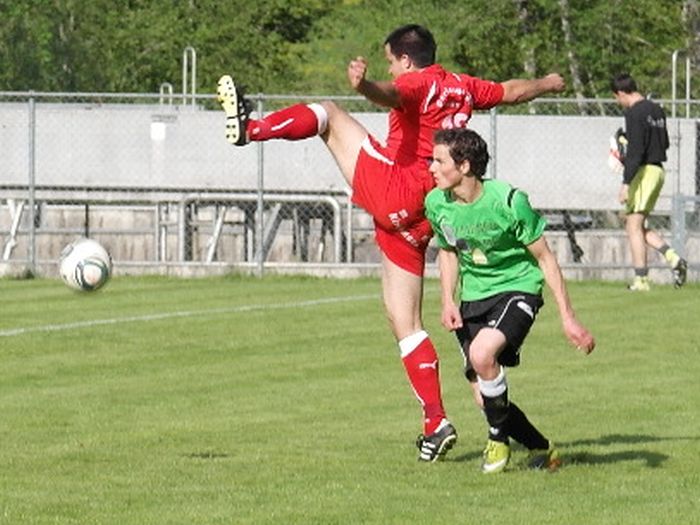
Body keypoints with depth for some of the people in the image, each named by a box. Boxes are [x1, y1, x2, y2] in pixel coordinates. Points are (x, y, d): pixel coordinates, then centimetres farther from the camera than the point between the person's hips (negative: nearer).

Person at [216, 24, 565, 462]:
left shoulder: (418, 83, -4)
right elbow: (512, 91, 39)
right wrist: (549, 84, 59)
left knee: (330, 115, 0)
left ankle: (251, 128, -21)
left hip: (397, 191, -8)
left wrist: (363, 85, -51)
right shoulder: (462, 87, 20)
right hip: (417, 222, 8)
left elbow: (390, 94, -30)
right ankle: (437, 423, 3)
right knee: (405, 324, 9)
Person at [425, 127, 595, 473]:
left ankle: (499, 438, -8)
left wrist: (568, 317, -11)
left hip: (517, 290, -6)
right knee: (484, 397, -3)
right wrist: (448, 302, 1)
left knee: (481, 353, -33)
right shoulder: (436, 203, -5)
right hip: (473, 299, 6)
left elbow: (544, 258, -10)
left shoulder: (508, 201, -20)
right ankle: (541, 450, 21)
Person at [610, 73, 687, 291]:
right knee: (635, 225, 15)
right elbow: (665, 143, 22)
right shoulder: (657, 111, 13)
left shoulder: (634, 113, -14)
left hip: (643, 172, -9)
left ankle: (641, 280, -5)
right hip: (658, 170, 9)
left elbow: (635, 151, -21)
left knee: (634, 227, -4)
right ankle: (672, 257, 1)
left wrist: (626, 183, -21)